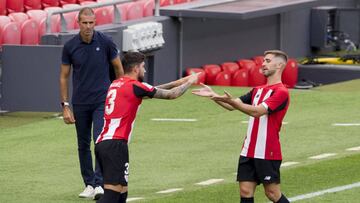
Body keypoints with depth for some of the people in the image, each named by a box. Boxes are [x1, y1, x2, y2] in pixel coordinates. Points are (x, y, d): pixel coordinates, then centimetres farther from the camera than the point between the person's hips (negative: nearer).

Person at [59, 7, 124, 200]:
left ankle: (99, 184, -18)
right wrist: (65, 106, -1)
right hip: (80, 104, 2)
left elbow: (118, 68, 5)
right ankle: (89, 184, 20)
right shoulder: (70, 46, -3)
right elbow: (64, 76, 4)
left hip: (102, 101, -2)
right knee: (83, 145, 9)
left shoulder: (105, 42, -7)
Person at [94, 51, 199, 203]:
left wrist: (177, 82, 34)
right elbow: (170, 95, 6)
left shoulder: (116, 84, 19)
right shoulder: (135, 86, -4)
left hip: (101, 143, 9)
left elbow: (153, 91, 33)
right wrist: (189, 82, 23)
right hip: (115, 144, -9)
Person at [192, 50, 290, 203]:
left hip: (268, 154, -7)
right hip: (248, 152, 7)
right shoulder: (258, 90, 15)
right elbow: (232, 106, 13)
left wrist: (231, 101, -31)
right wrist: (213, 95, -1)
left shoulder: (281, 92, -11)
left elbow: (257, 111, -23)